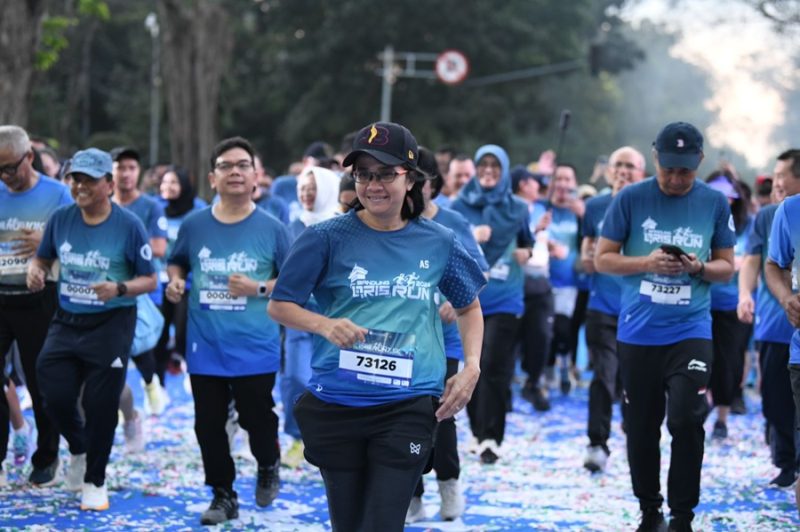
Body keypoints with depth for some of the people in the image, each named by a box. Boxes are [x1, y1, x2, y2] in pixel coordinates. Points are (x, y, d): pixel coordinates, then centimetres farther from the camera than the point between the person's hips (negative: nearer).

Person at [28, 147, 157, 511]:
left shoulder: (128, 225, -11)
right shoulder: (60, 219, -1)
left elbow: (149, 280, -6)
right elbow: (43, 258, 14)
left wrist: (119, 289, -24)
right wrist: (36, 270, -9)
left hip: (111, 324, -3)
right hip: (66, 321, 4)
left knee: (101, 405, 0)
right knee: (55, 396, -2)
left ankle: (95, 480, 20)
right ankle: (78, 449, 31)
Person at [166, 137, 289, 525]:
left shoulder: (271, 229, -4)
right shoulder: (194, 226, 2)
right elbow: (177, 262, 19)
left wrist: (259, 288, -15)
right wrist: (175, 281, -3)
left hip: (255, 348, -2)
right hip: (205, 347, 3)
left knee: (257, 419, 1)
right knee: (209, 425, 7)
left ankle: (268, 467, 35)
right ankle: (223, 496, 24)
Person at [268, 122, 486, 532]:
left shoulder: (438, 243, 4)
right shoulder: (327, 238, -3)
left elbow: (468, 307, 19)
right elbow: (279, 306, -1)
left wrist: (471, 367, 4)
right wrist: (325, 324, -21)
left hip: (409, 407, 0)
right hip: (336, 406, 0)